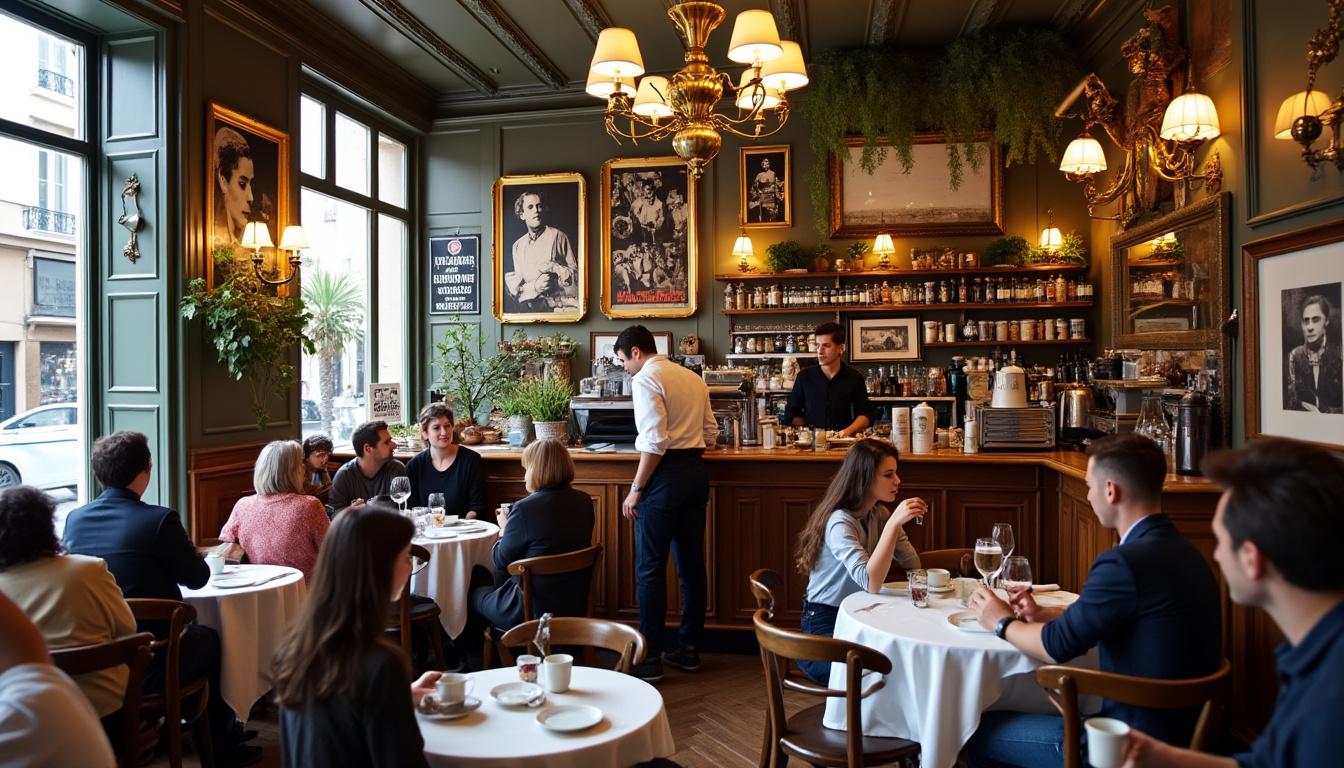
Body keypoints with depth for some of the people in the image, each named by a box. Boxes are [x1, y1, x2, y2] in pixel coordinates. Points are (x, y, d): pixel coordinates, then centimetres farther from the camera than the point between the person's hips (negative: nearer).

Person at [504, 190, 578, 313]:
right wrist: (534, 287, -14)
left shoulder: (558, 236, 3)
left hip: (561, 306, -4)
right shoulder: (518, 245, 15)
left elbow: (576, 274, 3)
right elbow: (518, 286, 7)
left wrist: (555, 268, -16)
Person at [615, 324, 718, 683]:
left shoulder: (646, 379, -8)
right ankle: (688, 649, 22)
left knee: (650, 568, 0)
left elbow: (655, 441, -17)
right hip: (696, 471, 8)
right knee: (692, 563, 13)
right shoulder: (692, 378, 15)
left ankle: (650, 658, 6)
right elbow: (710, 433, 16)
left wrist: (636, 488, -13)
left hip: (666, 473, -8)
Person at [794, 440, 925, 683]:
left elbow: (913, 566, 4)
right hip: (824, 629, -7)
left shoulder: (879, 514, 4)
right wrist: (894, 523, -35)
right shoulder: (840, 523, -21)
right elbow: (871, 583, -33)